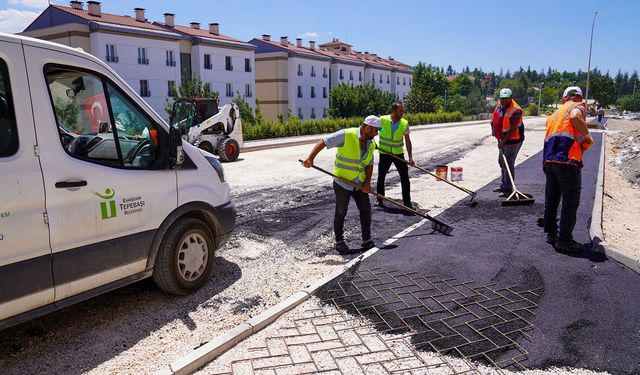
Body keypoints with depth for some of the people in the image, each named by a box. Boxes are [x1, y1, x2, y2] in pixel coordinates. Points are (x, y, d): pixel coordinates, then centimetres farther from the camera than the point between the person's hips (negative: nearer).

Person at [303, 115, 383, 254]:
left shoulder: (371, 144, 4)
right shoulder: (346, 135, -18)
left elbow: (369, 164, 8)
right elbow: (323, 142, -19)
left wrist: (367, 182, -6)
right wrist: (311, 157, -31)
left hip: (360, 185, 6)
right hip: (342, 183, -6)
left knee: (366, 210, 8)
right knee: (341, 213, 6)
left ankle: (367, 240, 23)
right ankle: (339, 242, 22)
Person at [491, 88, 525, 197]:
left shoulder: (515, 110, -24)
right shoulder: (500, 104, 2)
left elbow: (513, 130, -25)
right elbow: (494, 118, 22)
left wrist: (503, 141, -22)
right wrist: (494, 129, 11)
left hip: (513, 140, -10)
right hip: (503, 140, 10)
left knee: (508, 165, -8)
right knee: (502, 163, 19)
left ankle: (508, 189, 0)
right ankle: (503, 186, 33)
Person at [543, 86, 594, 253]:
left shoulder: (554, 114, 27)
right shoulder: (578, 106, 6)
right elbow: (575, 116, -19)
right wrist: (587, 136, -8)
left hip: (548, 160, 7)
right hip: (568, 160, -7)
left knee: (551, 200, 16)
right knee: (570, 202, 0)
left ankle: (551, 234, 26)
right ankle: (565, 240, 2)